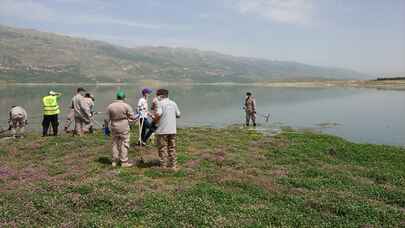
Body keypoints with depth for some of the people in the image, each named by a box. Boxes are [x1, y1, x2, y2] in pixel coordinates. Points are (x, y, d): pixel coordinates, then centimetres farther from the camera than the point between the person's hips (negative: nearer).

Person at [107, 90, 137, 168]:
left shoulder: (110, 106, 0)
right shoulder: (126, 106, -11)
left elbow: (108, 118, 3)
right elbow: (132, 117, -8)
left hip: (114, 127, 4)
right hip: (124, 127, -4)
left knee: (115, 143, 15)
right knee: (124, 144, 3)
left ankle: (114, 161, 21)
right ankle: (124, 162, 5)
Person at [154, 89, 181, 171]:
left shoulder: (160, 103, -8)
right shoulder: (173, 103, 9)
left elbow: (158, 114, -21)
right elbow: (178, 115, 13)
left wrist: (155, 121, -3)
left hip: (162, 130, -5)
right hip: (172, 130, 5)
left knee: (163, 148, 4)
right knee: (172, 148, 13)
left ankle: (164, 166, 7)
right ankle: (173, 165, 18)